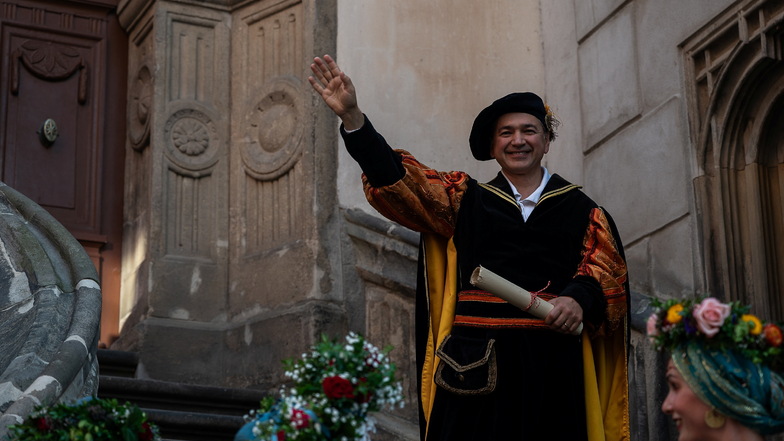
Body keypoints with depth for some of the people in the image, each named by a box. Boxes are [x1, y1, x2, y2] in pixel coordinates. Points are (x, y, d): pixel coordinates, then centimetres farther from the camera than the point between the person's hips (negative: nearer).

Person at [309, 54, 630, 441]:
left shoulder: (580, 210, 13)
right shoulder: (465, 200, 14)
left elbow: (606, 265, 1)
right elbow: (400, 182, 4)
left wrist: (579, 297, -22)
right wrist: (352, 116, -7)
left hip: (552, 365, 0)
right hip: (476, 364, 0)